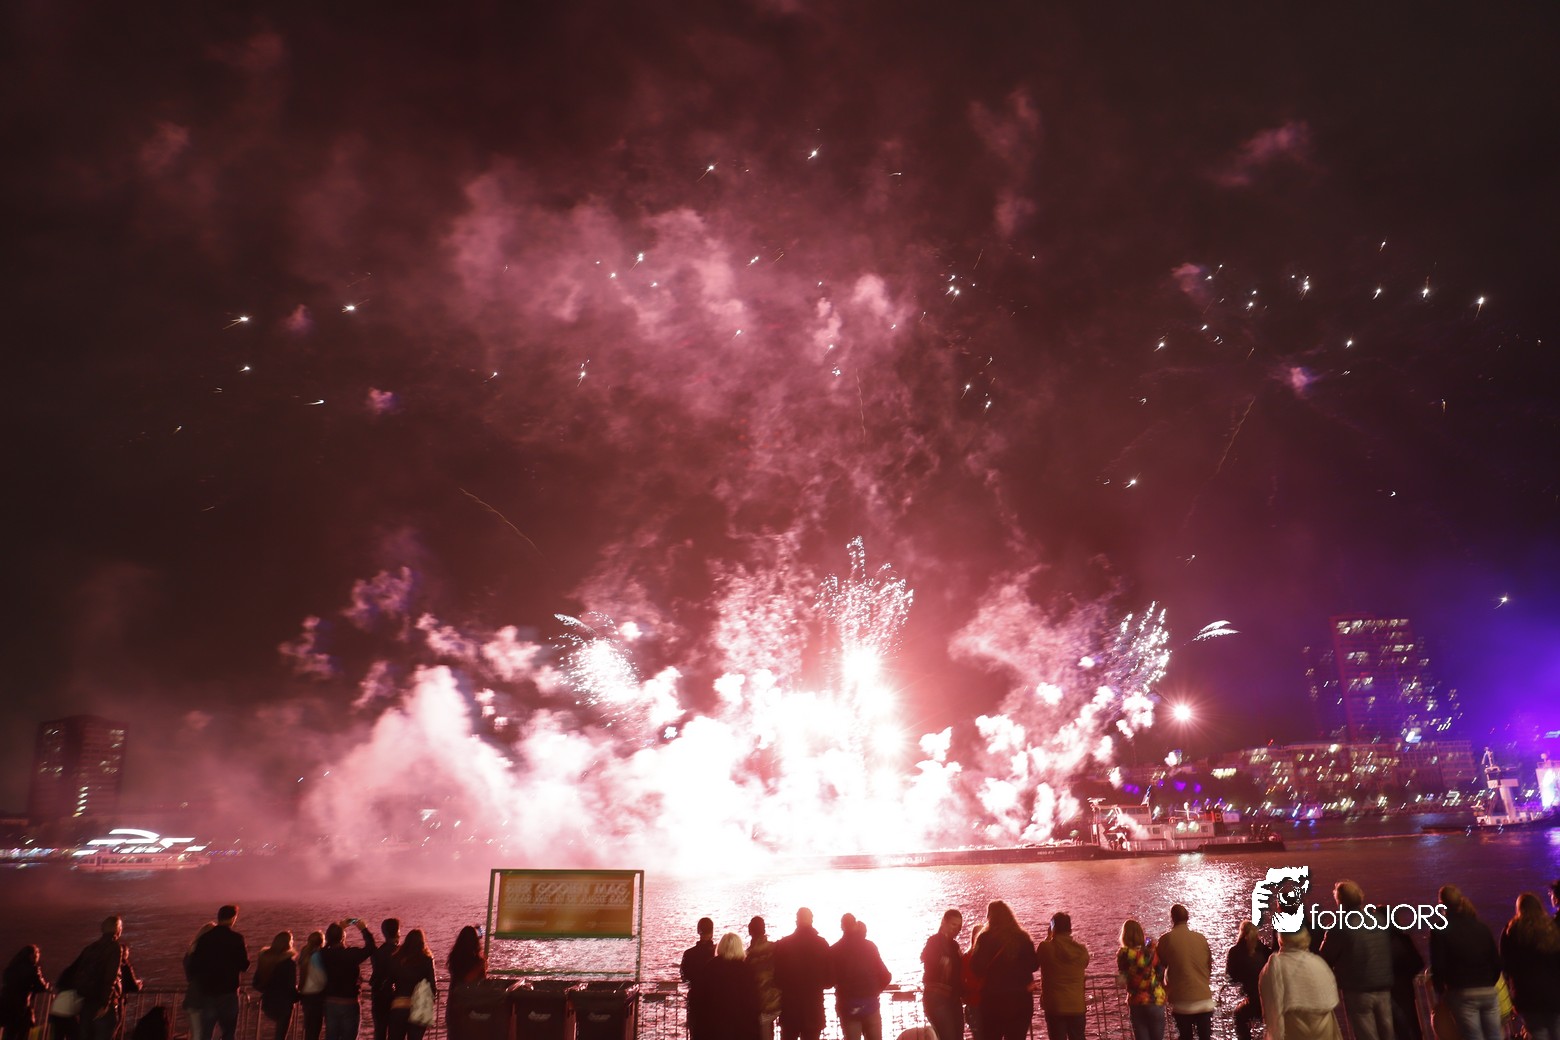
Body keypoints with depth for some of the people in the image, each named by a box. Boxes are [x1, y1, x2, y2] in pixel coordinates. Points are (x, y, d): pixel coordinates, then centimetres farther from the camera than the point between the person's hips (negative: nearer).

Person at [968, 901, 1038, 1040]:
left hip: (993, 999, -2)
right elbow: (1034, 965, 5)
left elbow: (976, 967, -9)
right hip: (1020, 999, 2)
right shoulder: (1023, 937, 1)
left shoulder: (986, 938, -8)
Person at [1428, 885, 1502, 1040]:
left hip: (1462, 994, -4)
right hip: (1489, 992, 4)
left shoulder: (1440, 931, -5)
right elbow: (1496, 961, 9)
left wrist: (1442, 990, 7)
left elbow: (1438, 967, -8)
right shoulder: (1482, 927, 9)